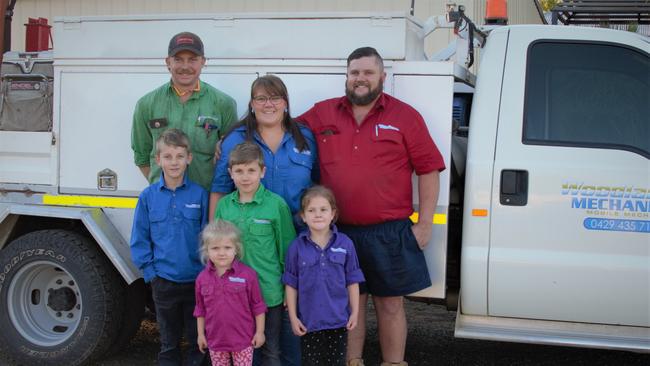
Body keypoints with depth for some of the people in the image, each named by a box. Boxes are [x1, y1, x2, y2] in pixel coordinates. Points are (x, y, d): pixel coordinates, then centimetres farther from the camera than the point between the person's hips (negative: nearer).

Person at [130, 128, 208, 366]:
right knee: (169, 340, 16)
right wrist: (149, 270, -4)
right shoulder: (148, 196, -2)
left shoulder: (199, 194, -5)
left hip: (196, 280, -1)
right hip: (163, 281, 1)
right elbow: (139, 239, 2)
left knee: (198, 337, 12)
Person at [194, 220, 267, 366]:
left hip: (243, 338, -3)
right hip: (215, 339, 3)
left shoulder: (248, 274, -13)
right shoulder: (202, 278, -3)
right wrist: (201, 334, 9)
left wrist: (260, 331, -5)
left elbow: (257, 306, -6)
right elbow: (200, 309, 7)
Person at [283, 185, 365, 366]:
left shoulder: (345, 244, -5)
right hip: (309, 321, 0)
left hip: (338, 319, 0)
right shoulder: (297, 247, -6)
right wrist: (293, 317, -2)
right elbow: (291, 285, 0)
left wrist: (355, 312, 1)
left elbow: (352, 281, 1)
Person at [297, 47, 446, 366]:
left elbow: (428, 169, 1)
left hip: (388, 233, -2)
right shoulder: (322, 114, 8)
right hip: (339, 231, 2)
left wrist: (424, 224, -4)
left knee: (390, 304, 7)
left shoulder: (405, 116, 1)